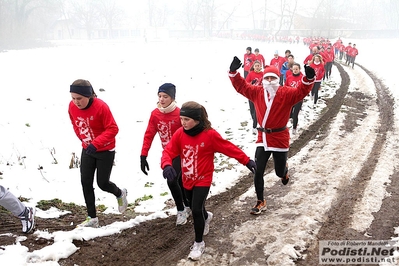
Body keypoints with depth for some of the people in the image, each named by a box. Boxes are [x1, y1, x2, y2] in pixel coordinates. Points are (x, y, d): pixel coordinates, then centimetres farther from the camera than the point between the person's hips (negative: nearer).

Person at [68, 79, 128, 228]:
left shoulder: (101, 107, -26)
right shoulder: (72, 107, -9)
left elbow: (113, 129, -24)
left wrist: (96, 143, -31)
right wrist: (83, 139, 6)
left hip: (105, 151, -5)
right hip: (87, 150, 5)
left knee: (102, 183, 0)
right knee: (86, 182, 0)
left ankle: (120, 194, 35)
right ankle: (92, 218, 10)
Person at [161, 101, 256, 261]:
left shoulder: (210, 134, -19)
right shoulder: (179, 134, -10)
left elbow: (229, 148, -12)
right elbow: (168, 151, -13)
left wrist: (246, 161, -8)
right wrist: (167, 165, -35)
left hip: (203, 180, -5)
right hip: (187, 179, 5)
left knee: (196, 210, -13)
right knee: (195, 208, 22)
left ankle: (199, 243, 8)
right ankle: (206, 217, 59)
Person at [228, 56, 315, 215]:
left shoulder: (286, 94, -10)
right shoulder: (257, 92, 0)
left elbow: (301, 91, -23)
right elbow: (241, 86, 2)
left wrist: (308, 78, -42)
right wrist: (234, 72, -14)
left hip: (280, 138, -2)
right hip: (263, 138, 2)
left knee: (279, 172, 11)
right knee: (258, 172, -1)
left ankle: (284, 170, 53)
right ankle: (260, 202, 18)